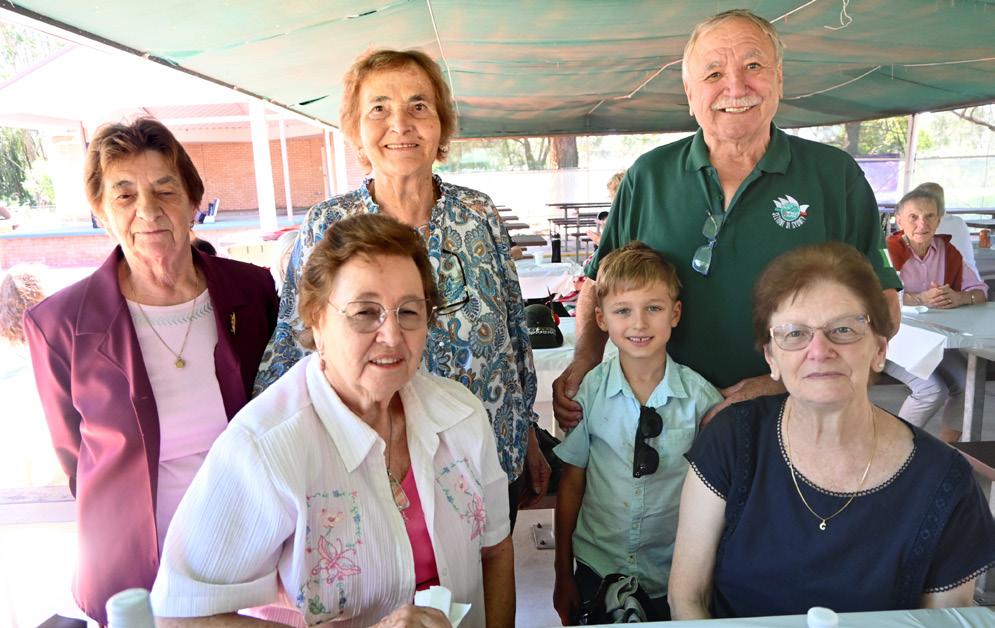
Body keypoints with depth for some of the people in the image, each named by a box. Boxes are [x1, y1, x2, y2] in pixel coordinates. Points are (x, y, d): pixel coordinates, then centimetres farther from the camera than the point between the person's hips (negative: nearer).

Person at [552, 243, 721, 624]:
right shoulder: (589, 390, -12)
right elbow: (571, 482, -4)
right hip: (596, 568, 1)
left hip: (674, 578, 0)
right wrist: (563, 572, 2)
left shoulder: (701, 396, -13)